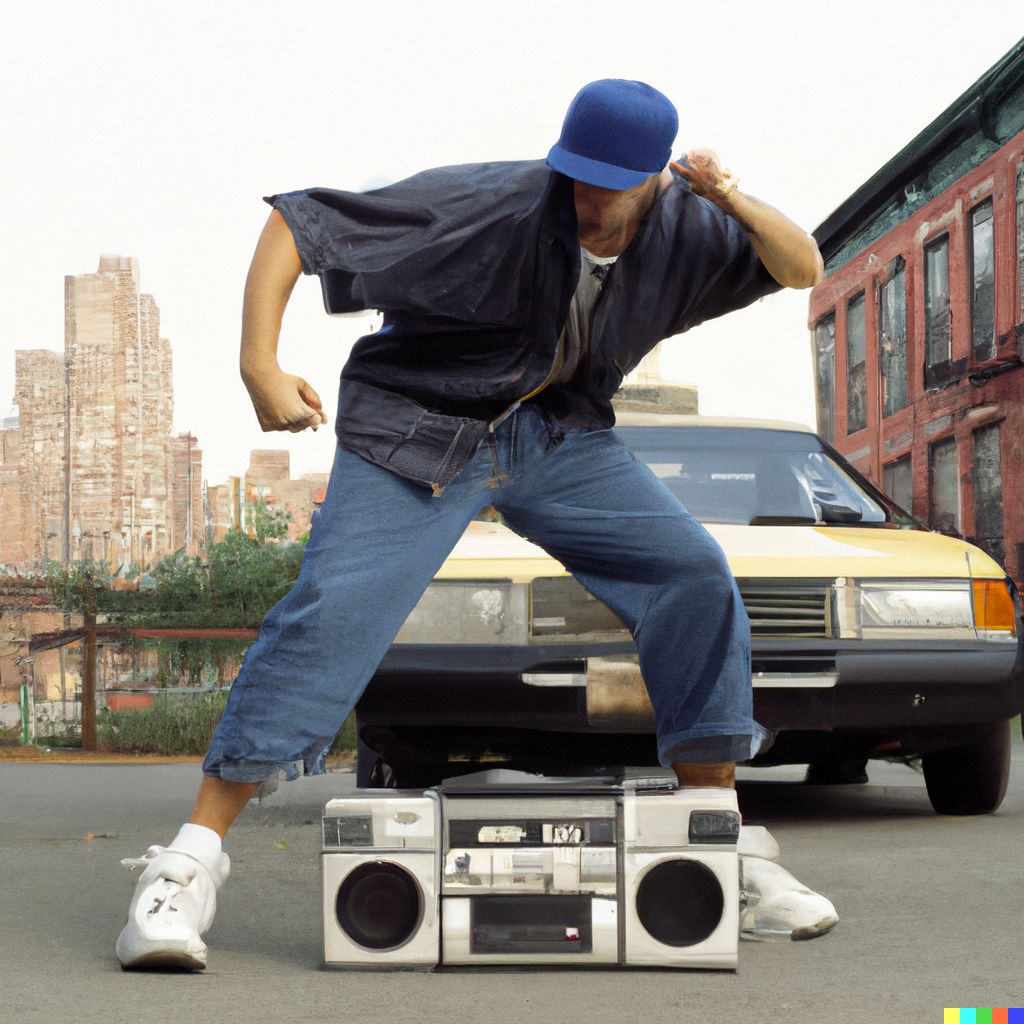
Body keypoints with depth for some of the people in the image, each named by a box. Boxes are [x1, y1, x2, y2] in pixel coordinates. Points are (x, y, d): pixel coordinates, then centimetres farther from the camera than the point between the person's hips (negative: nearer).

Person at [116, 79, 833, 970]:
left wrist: (737, 204, -22)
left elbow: (801, 269, 0)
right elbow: (296, 223, -21)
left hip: (563, 437, 5)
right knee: (334, 608, -22)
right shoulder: (490, 205, -24)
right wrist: (260, 366, -30)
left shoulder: (679, 230, -8)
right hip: (421, 430, -5)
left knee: (696, 577, -7)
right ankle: (194, 857, -17)